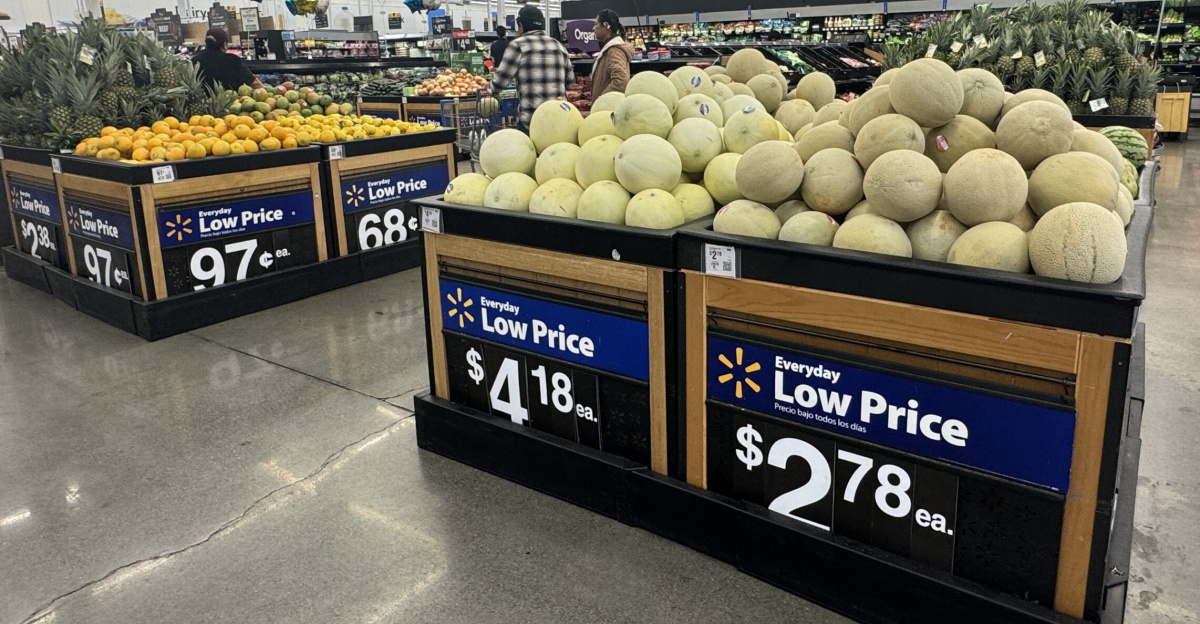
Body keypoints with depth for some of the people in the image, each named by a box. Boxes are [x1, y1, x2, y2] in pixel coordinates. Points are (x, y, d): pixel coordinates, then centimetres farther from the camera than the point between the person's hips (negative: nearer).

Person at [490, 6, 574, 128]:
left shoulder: (518, 45, -4)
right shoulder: (558, 45, 13)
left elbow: (501, 80, -5)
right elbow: (570, 80, 16)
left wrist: (492, 88, 15)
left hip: (531, 120, -5)